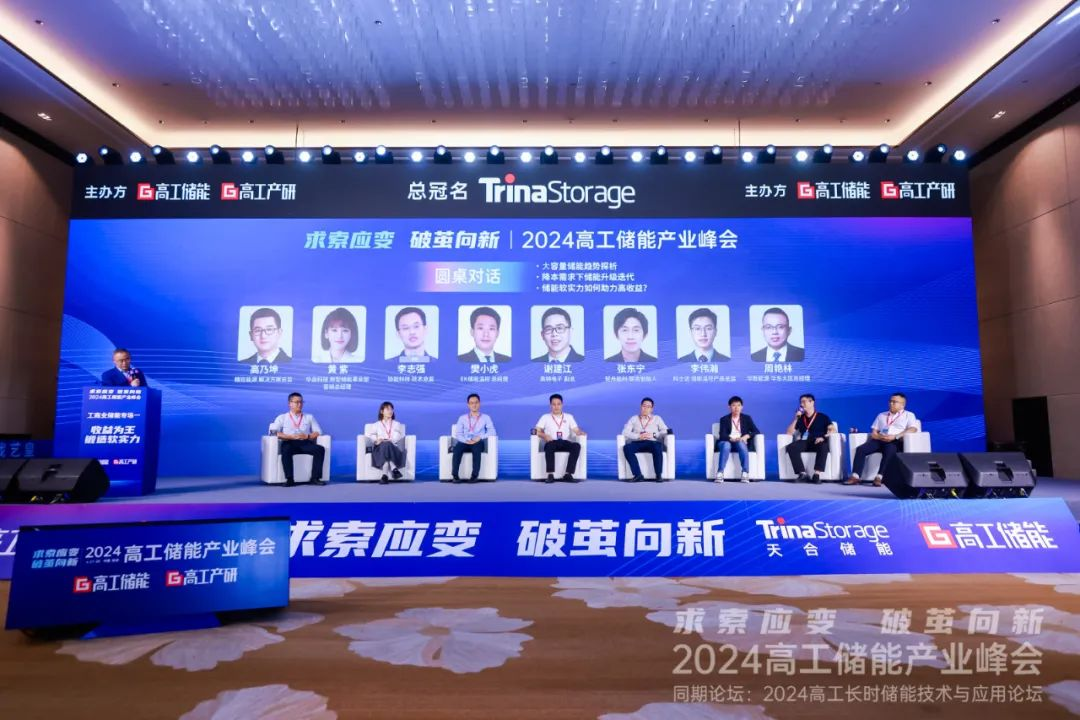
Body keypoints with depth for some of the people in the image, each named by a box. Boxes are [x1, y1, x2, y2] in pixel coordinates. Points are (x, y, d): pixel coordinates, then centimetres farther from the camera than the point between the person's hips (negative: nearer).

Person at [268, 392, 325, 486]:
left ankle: (315, 478, -29)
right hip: (290, 443, -2)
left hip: (305, 443, 2)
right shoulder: (282, 417, 15)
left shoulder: (309, 417, 23)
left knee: (320, 449, -27)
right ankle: (289, 479, -37)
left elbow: (318, 432, 13)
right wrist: (291, 436, -13)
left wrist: (307, 436, -8)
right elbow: (274, 432, -1)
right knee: (286, 450, -38)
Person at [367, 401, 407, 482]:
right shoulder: (376, 425, 26)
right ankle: (394, 468, -60)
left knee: (387, 445, -38)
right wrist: (377, 439, -15)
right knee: (384, 445, -38)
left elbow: (397, 437, 6)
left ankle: (385, 474, -56)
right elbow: (370, 435, 9)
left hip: (394, 447, 0)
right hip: (380, 448, 0)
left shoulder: (397, 424, 24)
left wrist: (386, 441, -15)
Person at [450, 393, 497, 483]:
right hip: (465, 443, 1)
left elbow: (492, 431, 3)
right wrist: (466, 440, -12)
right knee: (457, 448, -34)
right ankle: (454, 475, -38)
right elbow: (458, 434, 9)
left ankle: (475, 475, -42)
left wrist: (480, 437, -14)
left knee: (476, 448, -38)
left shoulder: (485, 417, 16)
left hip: (478, 443, -1)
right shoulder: (462, 418, 19)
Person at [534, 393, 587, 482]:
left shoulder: (569, 417, 21)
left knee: (577, 445, -32)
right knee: (550, 445, -39)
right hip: (552, 443, -2)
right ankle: (550, 475, -41)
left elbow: (576, 431, 11)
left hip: (565, 443, 2)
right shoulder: (545, 417, 16)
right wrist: (545, 436, -16)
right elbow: (537, 431, 5)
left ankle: (568, 474, -37)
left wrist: (581, 432, -13)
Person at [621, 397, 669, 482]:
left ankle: (659, 475, -30)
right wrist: (638, 436, -10)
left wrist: (653, 435, -10)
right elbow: (625, 432, 6)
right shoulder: (634, 419, 19)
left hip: (652, 443, -1)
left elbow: (665, 431, 6)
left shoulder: (657, 418, 19)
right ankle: (638, 475, -34)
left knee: (657, 447, -37)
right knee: (627, 448, -32)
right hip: (637, 443, 1)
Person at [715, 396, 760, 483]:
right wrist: (731, 439, -29)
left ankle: (745, 473, -42)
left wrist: (747, 436, -19)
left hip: (741, 442, 1)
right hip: (726, 442, -1)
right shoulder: (724, 419, 6)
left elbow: (756, 431, 1)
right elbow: (722, 435, -8)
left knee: (741, 444, -36)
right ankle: (720, 473, -44)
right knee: (726, 445, -37)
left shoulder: (747, 418, 12)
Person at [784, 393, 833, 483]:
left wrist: (823, 437, -20)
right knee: (791, 447, -29)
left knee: (823, 447, -39)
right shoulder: (800, 418, 20)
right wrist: (796, 419, 5)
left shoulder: (822, 417, 13)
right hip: (805, 443, 3)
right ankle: (802, 474, -35)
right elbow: (789, 433, 14)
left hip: (818, 443, -3)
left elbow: (832, 430, -1)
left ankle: (817, 475, -40)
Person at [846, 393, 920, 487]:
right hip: (880, 440, 4)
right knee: (861, 449, -24)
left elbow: (913, 429, -4)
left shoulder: (909, 415, 16)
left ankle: (879, 477, -41)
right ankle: (855, 476, -31)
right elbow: (873, 432, 20)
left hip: (896, 442, -4)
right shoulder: (881, 415, 29)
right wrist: (879, 437, -6)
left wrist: (895, 437, -16)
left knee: (889, 450, -39)